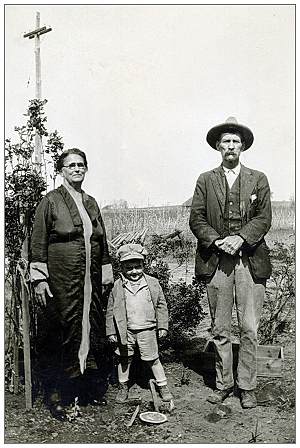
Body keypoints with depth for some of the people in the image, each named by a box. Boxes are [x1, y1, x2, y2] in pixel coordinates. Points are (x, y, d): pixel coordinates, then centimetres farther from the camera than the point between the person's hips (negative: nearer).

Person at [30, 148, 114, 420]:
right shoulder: (50, 201, -2)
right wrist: (39, 278, -10)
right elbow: (38, 242, -4)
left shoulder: (91, 203, 14)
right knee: (62, 332, 1)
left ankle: (91, 388, 25)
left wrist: (107, 271, 13)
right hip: (61, 280, -5)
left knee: (91, 329, 9)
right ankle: (55, 394, 15)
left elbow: (102, 241, 17)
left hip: (90, 280, 5)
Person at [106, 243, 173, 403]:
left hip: (147, 330, -1)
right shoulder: (118, 286, -3)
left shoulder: (152, 283, -3)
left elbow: (161, 305, 4)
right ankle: (123, 387, 32)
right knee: (124, 359, 13)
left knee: (152, 359, 8)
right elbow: (111, 310, 2)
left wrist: (162, 326, 2)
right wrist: (111, 332, 1)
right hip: (125, 331, 1)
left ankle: (163, 386, 24)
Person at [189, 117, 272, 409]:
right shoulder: (206, 181, 11)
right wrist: (217, 241, -11)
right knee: (220, 329, 7)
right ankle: (223, 384, 22)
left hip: (250, 260, 0)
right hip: (216, 261, 0)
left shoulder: (258, 179, 12)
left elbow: (264, 218, 3)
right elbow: (196, 220, 4)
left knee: (249, 329, 3)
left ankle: (246, 386, 18)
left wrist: (240, 239, -13)